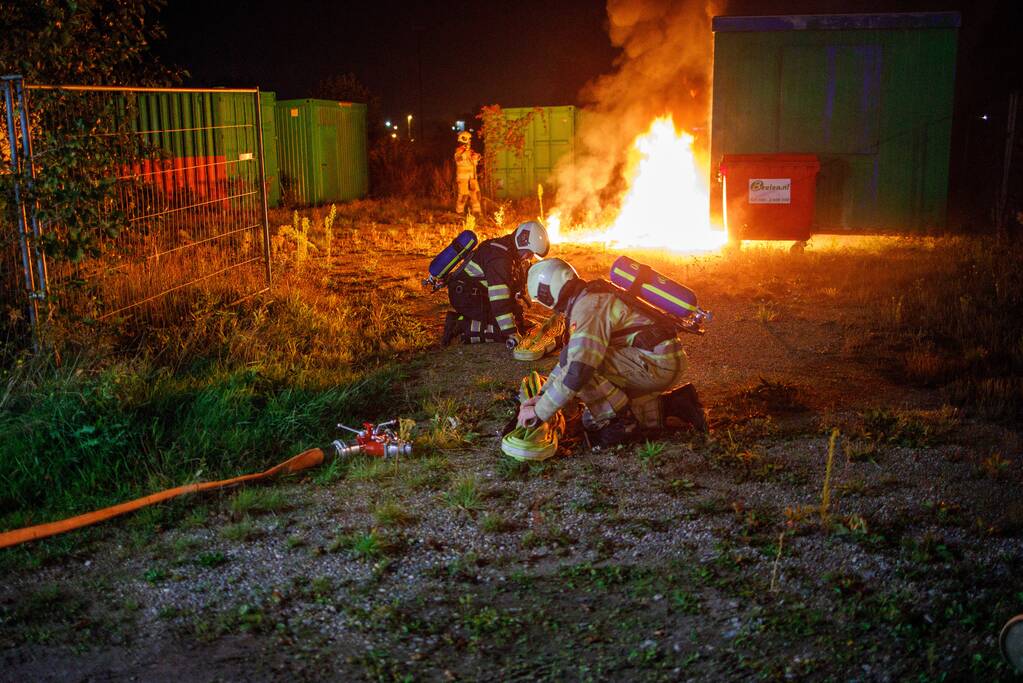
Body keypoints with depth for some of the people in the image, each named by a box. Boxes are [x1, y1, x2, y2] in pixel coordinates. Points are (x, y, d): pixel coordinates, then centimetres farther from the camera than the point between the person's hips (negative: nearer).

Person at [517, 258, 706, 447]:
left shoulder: (587, 308, -18)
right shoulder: (590, 298, 15)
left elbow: (576, 371, -26)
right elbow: (572, 355, 24)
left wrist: (540, 412, -19)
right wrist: (543, 395, 18)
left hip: (657, 363, -10)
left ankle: (619, 423, -8)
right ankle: (674, 406, 17)